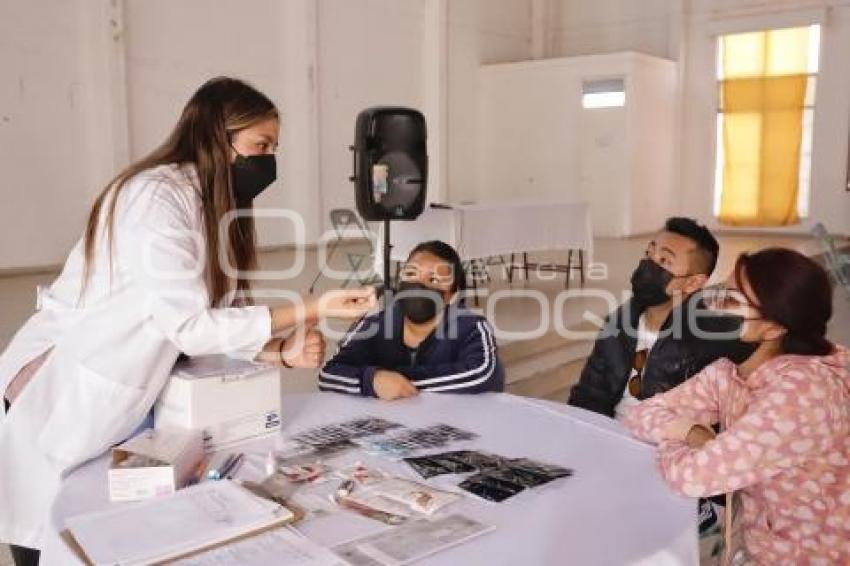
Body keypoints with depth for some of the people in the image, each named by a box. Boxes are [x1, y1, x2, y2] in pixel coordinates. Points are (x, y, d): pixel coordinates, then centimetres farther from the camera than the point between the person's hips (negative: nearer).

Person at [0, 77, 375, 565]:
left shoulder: (215, 206, 4)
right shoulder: (155, 196, -23)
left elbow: (221, 318, -1)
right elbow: (191, 327, -28)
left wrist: (283, 351, -19)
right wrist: (313, 310, -28)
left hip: (123, 407, 8)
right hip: (61, 403, -8)